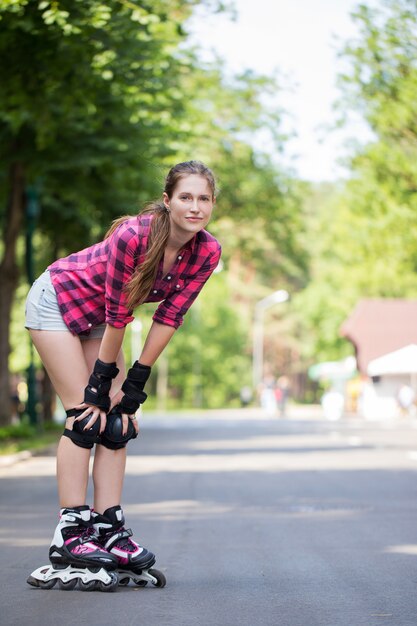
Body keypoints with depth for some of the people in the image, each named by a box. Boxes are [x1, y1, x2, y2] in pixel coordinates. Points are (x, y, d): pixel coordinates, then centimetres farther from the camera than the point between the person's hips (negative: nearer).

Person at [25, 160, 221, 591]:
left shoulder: (206, 253, -17)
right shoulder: (133, 236, -35)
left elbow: (169, 317, -13)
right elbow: (118, 314, -27)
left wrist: (134, 384, -12)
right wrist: (101, 382, -19)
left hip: (96, 318, 6)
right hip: (56, 301, -6)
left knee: (118, 419, -2)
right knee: (85, 415, -12)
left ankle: (108, 528, 0)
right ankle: (69, 535, -10)